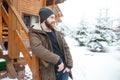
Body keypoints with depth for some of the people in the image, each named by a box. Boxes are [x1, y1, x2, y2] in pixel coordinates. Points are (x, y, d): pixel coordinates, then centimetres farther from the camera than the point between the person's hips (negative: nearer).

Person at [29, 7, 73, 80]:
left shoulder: (57, 33, 10)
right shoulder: (35, 34, -8)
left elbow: (66, 48, 10)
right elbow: (38, 49, -25)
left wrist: (69, 65, 0)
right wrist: (57, 60, -24)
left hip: (64, 69, 5)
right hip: (50, 72, -5)